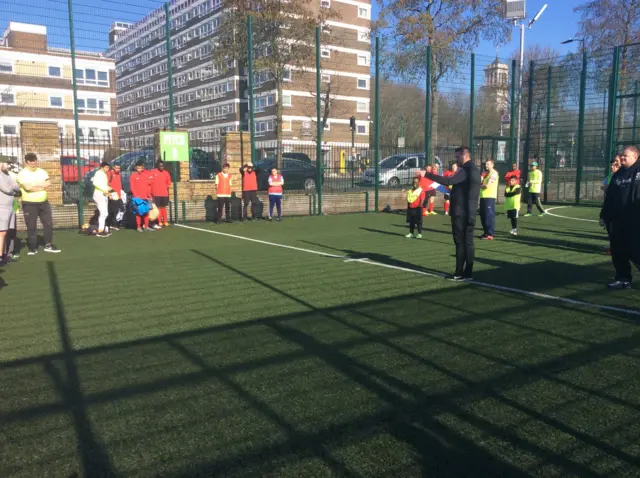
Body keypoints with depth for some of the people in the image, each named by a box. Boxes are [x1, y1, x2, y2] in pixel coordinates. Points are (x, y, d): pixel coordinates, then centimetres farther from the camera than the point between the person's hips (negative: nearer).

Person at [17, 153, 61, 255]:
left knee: (49, 224, 5)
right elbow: (27, 187, -22)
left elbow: (48, 183, -6)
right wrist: (42, 186, -11)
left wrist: (34, 185, -14)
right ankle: (33, 248, 10)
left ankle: (48, 245, 16)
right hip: (29, 204, -4)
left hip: (44, 202, 5)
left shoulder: (42, 172, 8)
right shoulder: (22, 174, -7)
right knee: (31, 227, 1)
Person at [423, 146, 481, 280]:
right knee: (467, 241, 9)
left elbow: (449, 181, -27)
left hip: (461, 212, -9)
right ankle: (467, 272, 13)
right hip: (467, 212, 9)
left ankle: (460, 272, -2)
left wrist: (427, 175, -26)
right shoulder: (472, 170, 18)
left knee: (460, 241, -5)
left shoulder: (466, 170, -14)